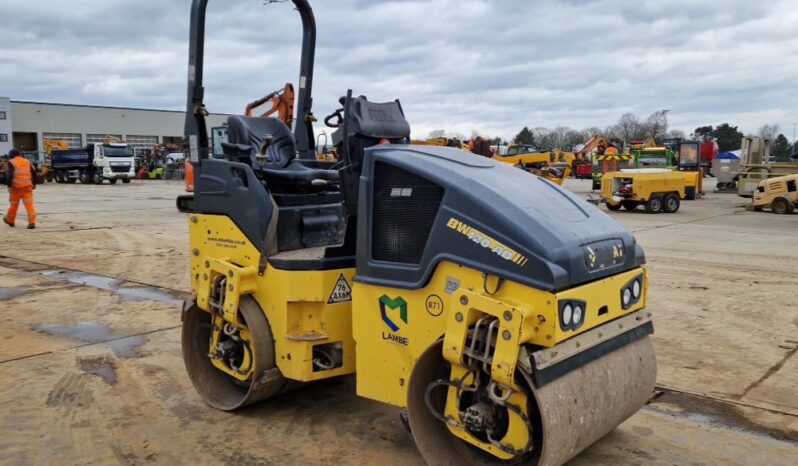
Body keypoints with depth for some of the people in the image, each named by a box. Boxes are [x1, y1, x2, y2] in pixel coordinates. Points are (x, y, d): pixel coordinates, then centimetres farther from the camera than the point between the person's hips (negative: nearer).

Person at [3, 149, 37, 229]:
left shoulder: (11, 162, 0)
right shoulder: (27, 161, 13)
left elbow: (10, 175, -12)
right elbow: (34, 173, 14)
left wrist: (9, 185, -11)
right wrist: (34, 183, 22)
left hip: (16, 186, -3)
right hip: (27, 186, 3)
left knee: (14, 204, 12)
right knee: (29, 204, -5)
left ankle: (10, 220, 30)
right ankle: (32, 222, -15)